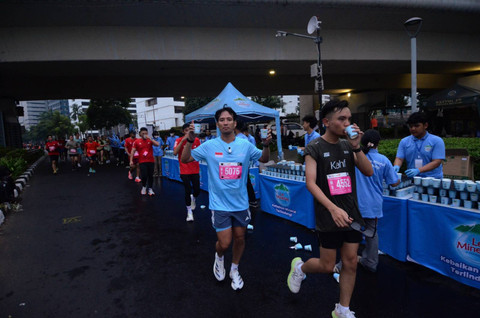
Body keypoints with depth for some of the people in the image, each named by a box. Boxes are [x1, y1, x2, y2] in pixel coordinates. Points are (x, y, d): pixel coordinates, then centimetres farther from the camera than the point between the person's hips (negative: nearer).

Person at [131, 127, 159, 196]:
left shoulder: (150, 140, 3)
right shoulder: (137, 141, 2)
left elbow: (157, 144, -13)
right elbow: (133, 151, 1)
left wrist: (150, 138, -17)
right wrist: (131, 160, -7)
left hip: (151, 161, 1)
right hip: (142, 162, -1)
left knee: (150, 176, 4)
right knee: (144, 175, -9)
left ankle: (150, 189, 18)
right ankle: (144, 187, 19)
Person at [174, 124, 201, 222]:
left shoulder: (196, 140, 3)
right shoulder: (179, 140, -5)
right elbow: (175, 153, -21)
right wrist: (183, 140, -24)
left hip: (195, 170, 3)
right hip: (184, 170, -2)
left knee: (197, 190, 1)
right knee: (188, 191, -4)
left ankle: (193, 199, 39)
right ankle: (189, 211, 16)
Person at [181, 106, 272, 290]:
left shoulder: (245, 145, -3)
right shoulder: (209, 146, -6)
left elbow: (264, 159, 10)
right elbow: (185, 159, -1)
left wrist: (266, 145, -10)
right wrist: (190, 141, -18)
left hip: (240, 202, 3)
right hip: (219, 204, -2)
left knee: (240, 238, 15)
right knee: (224, 243, -3)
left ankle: (234, 271, 41)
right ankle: (219, 258, 36)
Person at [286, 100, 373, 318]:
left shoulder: (348, 146, 5)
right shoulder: (314, 148, -10)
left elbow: (368, 172, -2)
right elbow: (310, 183, -18)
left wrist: (356, 146, -15)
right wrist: (333, 208, -29)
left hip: (351, 214, 5)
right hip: (328, 217, -5)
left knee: (350, 263, 10)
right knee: (327, 266, 6)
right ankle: (299, 268, 37)